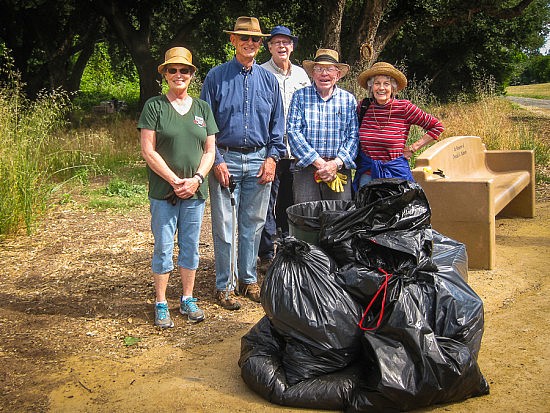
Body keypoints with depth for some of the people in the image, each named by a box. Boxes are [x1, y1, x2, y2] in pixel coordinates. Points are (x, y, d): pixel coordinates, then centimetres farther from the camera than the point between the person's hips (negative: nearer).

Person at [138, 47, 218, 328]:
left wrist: (197, 179, -8)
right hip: (163, 191, -3)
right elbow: (148, 151, -7)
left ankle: (188, 300, 24)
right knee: (163, 247, 3)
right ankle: (161, 305, 14)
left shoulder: (202, 108, 10)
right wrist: (174, 181, -13)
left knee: (191, 247, 11)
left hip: (195, 191, 3)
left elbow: (210, 150, 8)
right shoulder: (154, 106, -1)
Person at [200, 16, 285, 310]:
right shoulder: (216, 77, 1)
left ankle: (248, 280, 23)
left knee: (253, 224, 10)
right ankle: (223, 286, 10)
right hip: (225, 159, -3)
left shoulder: (268, 80, 11)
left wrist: (272, 157, 0)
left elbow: (277, 123, 12)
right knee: (223, 225, 0)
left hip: (259, 161, 3)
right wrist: (216, 161, -9)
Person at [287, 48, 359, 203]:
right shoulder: (300, 96, 8)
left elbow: (354, 137, 6)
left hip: (340, 169, 1)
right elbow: (293, 131, -2)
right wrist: (318, 162, -11)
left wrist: (336, 163, -10)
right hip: (306, 168, -1)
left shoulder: (348, 99, 12)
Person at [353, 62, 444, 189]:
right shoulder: (363, 107, 2)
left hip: (395, 173, -2)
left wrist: (412, 148, -1)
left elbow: (437, 126, 1)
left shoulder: (403, 107, -6)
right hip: (367, 173, 3)